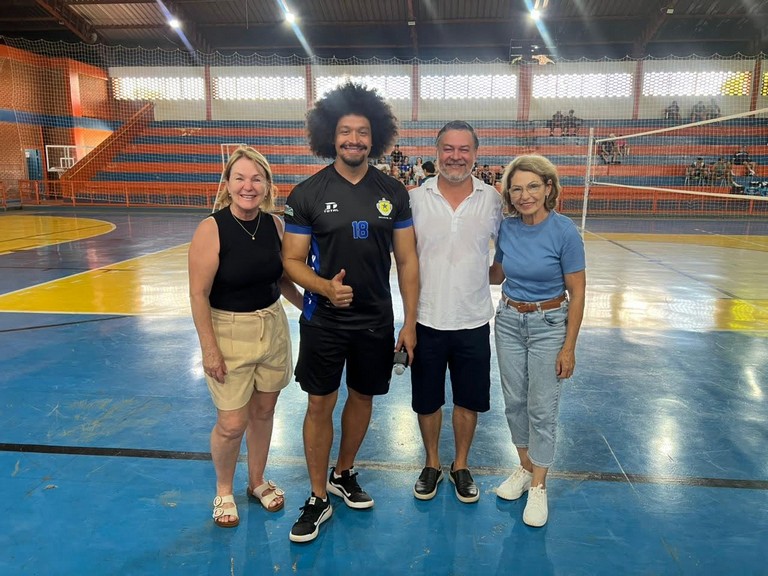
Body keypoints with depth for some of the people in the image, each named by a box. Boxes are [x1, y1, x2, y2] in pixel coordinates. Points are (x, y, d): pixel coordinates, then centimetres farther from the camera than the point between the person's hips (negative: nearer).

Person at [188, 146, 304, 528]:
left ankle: (258, 482, 40)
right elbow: (198, 294, -15)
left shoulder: (275, 224, -2)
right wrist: (209, 348, -15)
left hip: (273, 328, 5)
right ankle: (223, 491, 30)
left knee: (263, 412, 16)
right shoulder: (212, 229, -17)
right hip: (229, 332, -4)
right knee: (232, 424, 2)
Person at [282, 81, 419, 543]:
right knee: (320, 404, 5)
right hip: (323, 321, -2)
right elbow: (293, 259, -4)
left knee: (362, 398, 15)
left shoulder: (393, 192, -1)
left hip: (376, 321, 2)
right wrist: (325, 286, -25)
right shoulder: (308, 193, -6)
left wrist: (410, 322, -1)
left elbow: (407, 259, 1)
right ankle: (319, 499, 23)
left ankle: (344, 474, 39)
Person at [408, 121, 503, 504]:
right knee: (427, 400, 13)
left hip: (473, 321, 1)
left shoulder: (491, 199, -2)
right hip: (426, 319, 0)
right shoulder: (416, 198, -5)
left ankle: (460, 466, 36)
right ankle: (432, 464, 36)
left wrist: (491, 277, -1)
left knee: (469, 400, 14)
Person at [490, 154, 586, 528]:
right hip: (508, 321, 4)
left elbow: (577, 293, -12)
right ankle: (525, 467, 35)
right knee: (514, 401, 13)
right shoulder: (507, 228, -4)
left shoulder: (564, 231, -16)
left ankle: (538, 485, 21)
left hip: (548, 324, -4)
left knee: (541, 407, 3)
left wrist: (569, 348, -12)